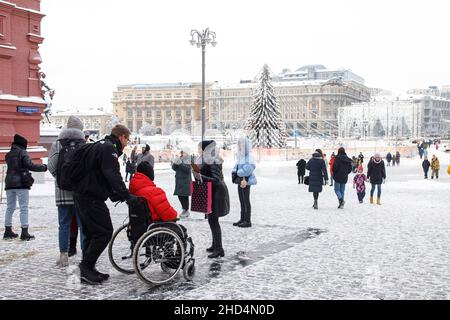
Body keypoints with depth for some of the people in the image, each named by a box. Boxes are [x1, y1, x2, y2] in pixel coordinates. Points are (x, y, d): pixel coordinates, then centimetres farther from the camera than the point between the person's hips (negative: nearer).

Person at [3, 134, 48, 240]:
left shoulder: (8, 155, 13)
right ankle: (24, 232, -8)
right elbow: (30, 166, -12)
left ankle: (8, 231, 16)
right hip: (21, 184, -6)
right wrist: (43, 167, -3)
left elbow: (12, 167, 15)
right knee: (24, 208, -4)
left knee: (10, 208, 13)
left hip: (9, 184, 6)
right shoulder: (23, 153, -6)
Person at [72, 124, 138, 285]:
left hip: (82, 195, 11)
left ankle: (87, 270, 19)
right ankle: (86, 267, -5)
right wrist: (127, 196, -24)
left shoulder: (100, 145, 21)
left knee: (92, 232, 15)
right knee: (104, 231, -7)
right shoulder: (109, 148, -12)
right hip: (91, 198, -11)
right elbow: (113, 175, -23)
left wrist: (115, 195, 20)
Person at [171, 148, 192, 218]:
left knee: (185, 196, -6)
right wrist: (174, 164, -8)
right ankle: (184, 209, 25)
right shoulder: (179, 159, 13)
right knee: (180, 195, 10)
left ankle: (187, 211, 4)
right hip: (179, 181, 7)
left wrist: (180, 163, -24)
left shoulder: (188, 160, -6)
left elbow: (187, 169, -19)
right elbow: (174, 168, 11)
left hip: (186, 181, -7)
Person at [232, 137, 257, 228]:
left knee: (246, 201, -3)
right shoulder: (240, 156, 14)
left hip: (246, 181, -8)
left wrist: (245, 181, -18)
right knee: (241, 200, 11)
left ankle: (248, 221, 1)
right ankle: (242, 219, 18)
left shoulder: (249, 156, -11)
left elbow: (250, 168, -17)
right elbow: (236, 167, 12)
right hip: (239, 180, 8)